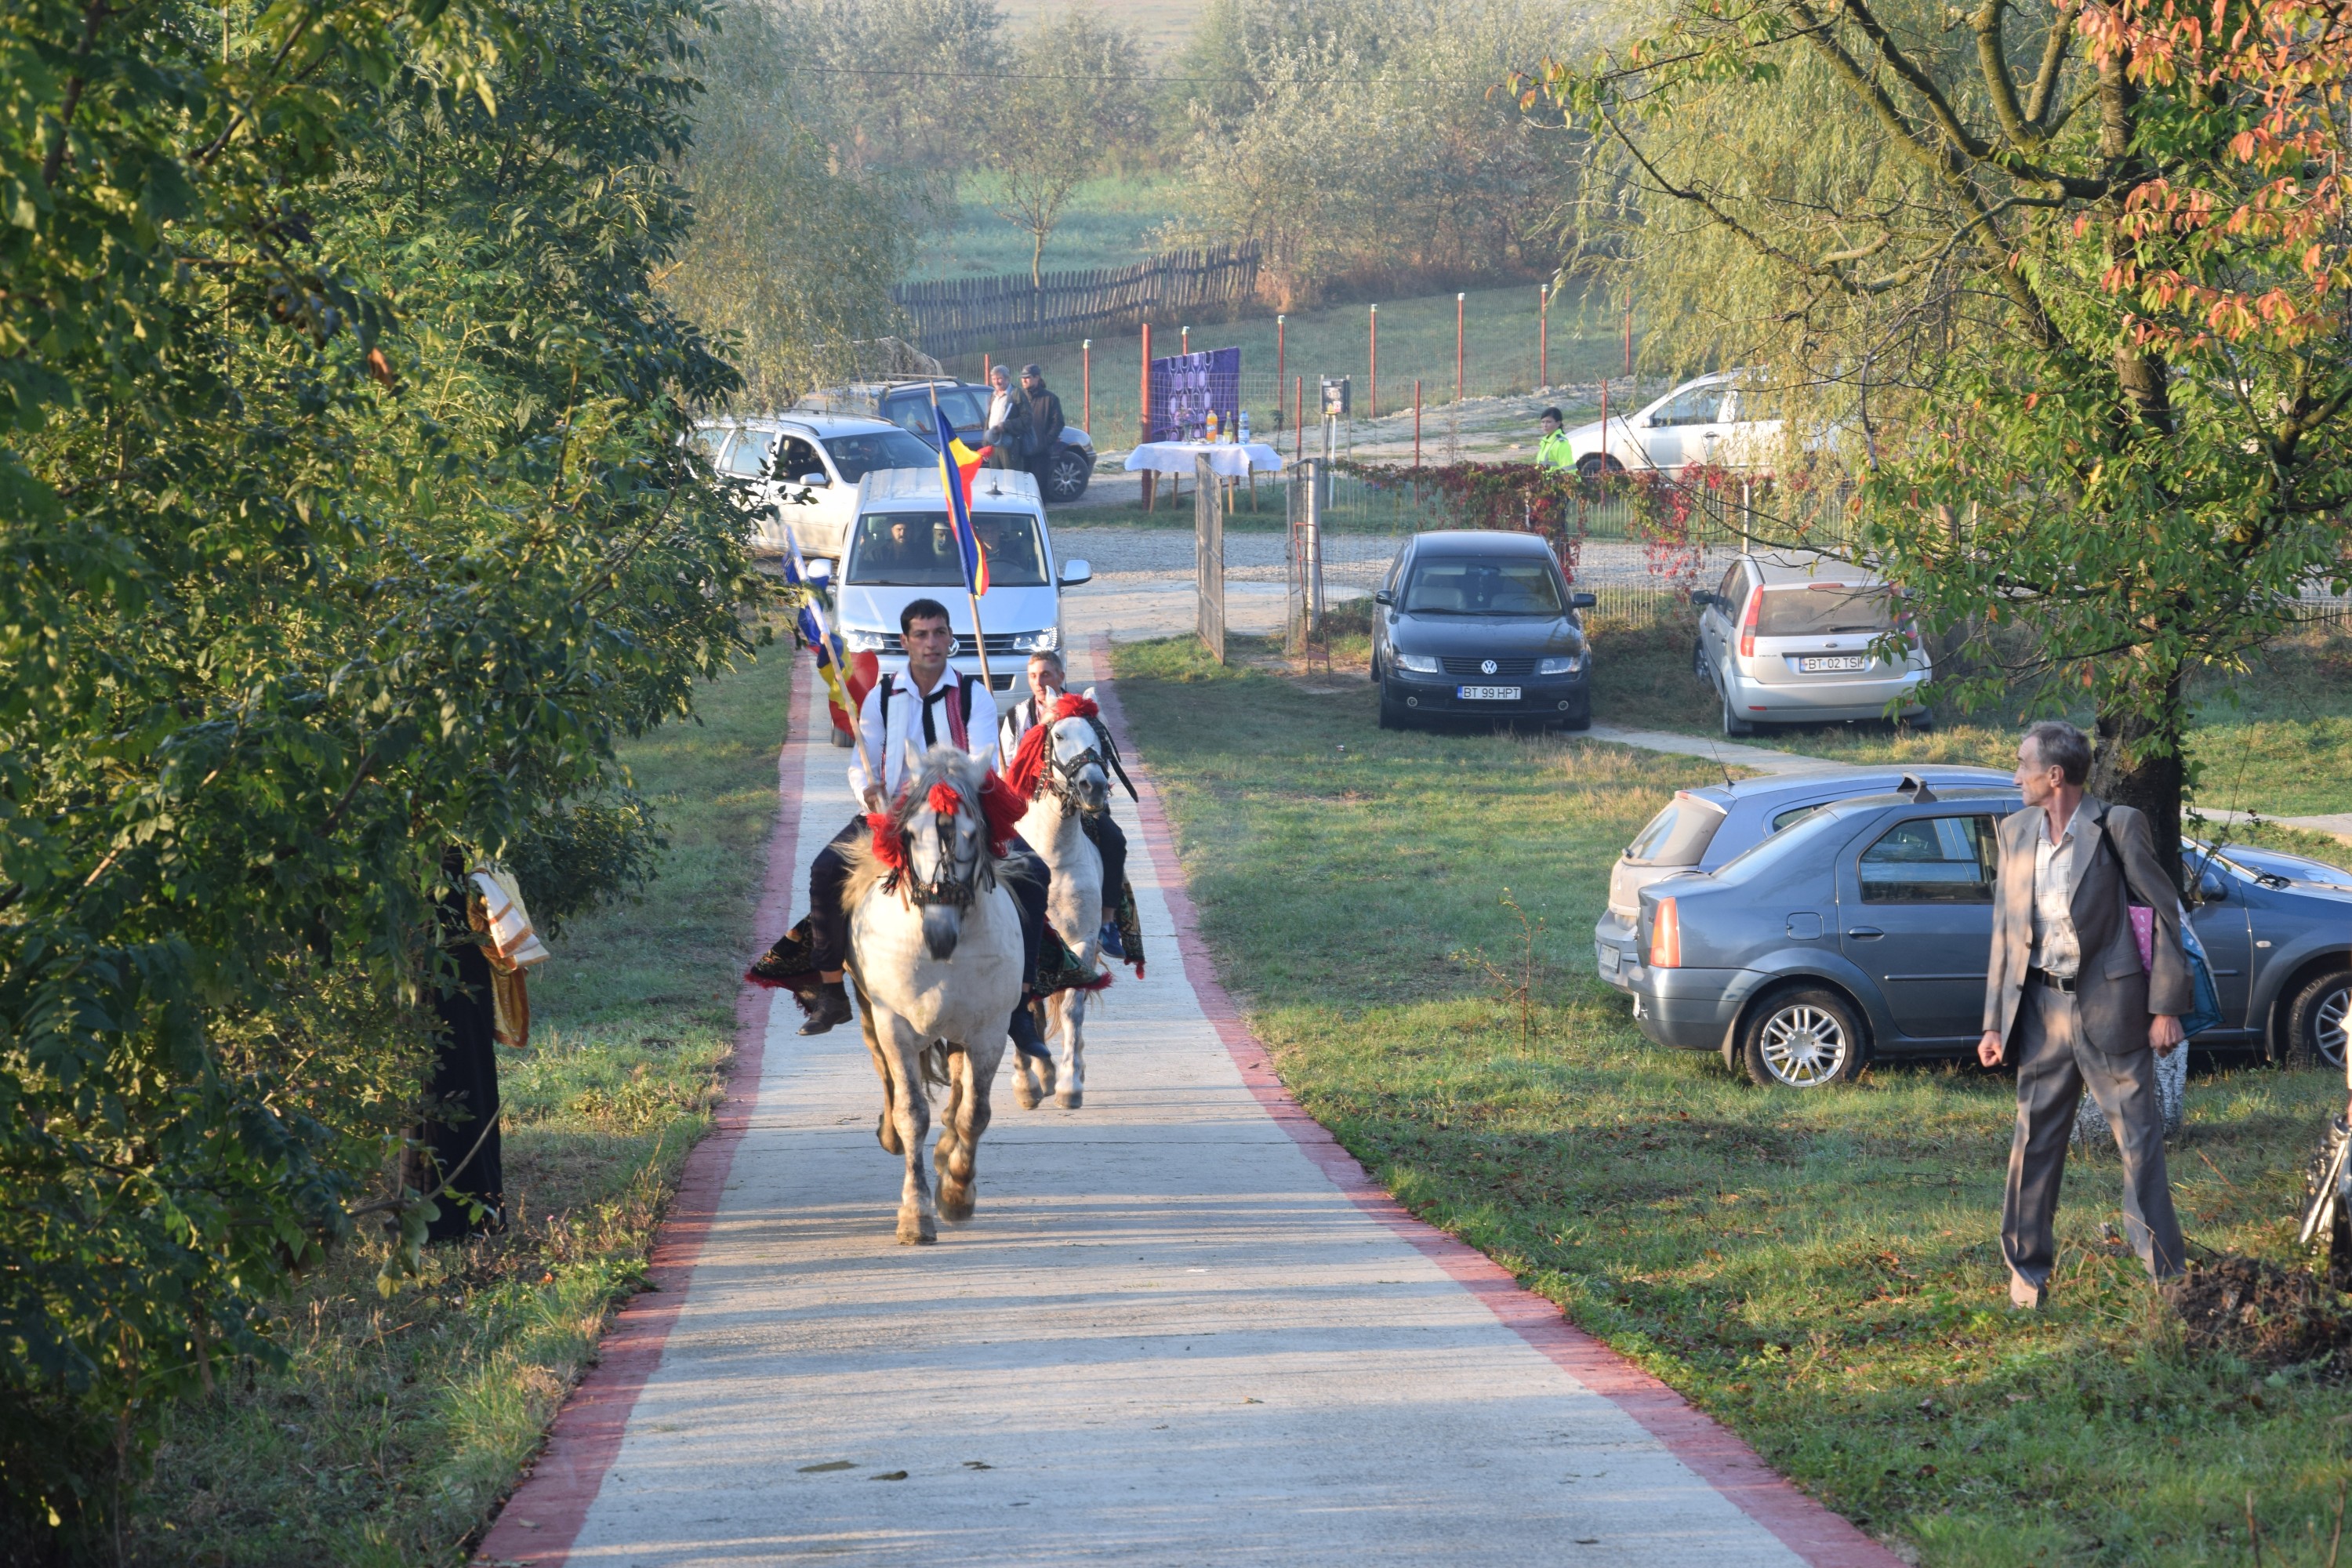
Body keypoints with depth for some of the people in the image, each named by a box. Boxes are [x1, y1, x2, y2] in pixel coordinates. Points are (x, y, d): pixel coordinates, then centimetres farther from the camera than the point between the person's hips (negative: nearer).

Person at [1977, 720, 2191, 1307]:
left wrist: (2165, 1008, -10)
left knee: (2140, 1138, -2)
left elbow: (2165, 913, -6)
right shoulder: (2015, 832, 7)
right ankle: (2027, 1272, 19)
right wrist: (1995, 1022, 9)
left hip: (2109, 1007, -4)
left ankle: (2166, 1274, 5)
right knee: (2035, 1140, 7)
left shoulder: (2118, 827, -8)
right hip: (2041, 1008, 4)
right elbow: (2005, 931, 12)